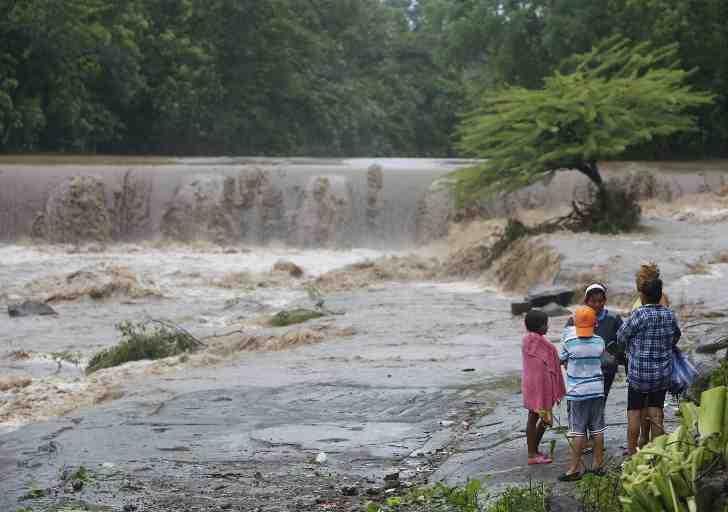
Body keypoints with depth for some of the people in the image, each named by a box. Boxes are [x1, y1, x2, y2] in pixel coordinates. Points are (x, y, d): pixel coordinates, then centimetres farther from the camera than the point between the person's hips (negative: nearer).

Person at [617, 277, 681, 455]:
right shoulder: (669, 315, 1)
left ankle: (632, 452, 7)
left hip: (639, 372, -4)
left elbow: (621, 336, -7)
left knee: (634, 411, 5)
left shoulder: (640, 314, -16)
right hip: (663, 373, 4)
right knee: (656, 410, 10)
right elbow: (676, 336, 18)